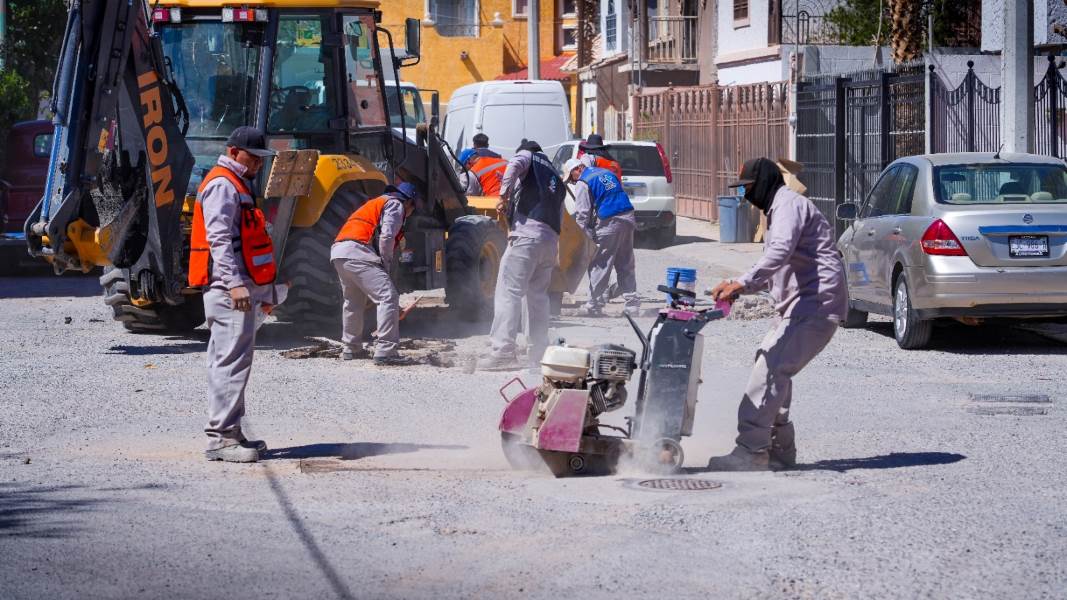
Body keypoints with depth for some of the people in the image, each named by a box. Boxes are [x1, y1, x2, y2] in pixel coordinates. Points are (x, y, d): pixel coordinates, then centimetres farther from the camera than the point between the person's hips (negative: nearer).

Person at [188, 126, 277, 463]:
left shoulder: (238, 186, 24)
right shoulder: (222, 185, -9)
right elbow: (219, 238, -20)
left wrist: (262, 290, 29)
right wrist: (235, 283, -28)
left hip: (241, 288, 11)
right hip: (229, 289, -11)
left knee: (229, 362, 13)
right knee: (232, 361, -13)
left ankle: (227, 434, 18)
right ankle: (221, 438, -15)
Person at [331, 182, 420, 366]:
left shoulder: (377, 203, 36)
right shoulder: (395, 205, 7)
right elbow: (386, 237, -9)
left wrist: (383, 266, 23)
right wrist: (386, 265, 2)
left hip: (337, 251, 10)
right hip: (356, 253, -10)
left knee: (353, 301, 27)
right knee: (388, 296, -14)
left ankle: (351, 348, 37)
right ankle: (385, 351, -22)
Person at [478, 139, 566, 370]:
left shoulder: (527, 155, 13)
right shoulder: (556, 179, 32)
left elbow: (514, 165, -13)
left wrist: (504, 195, -10)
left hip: (527, 233, -7)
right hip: (551, 239, 7)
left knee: (508, 291, -10)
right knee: (538, 295, 17)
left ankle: (503, 350, -19)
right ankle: (540, 352, 17)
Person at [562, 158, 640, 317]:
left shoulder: (583, 183, -3)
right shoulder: (607, 173, 21)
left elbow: (582, 213, -8)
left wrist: (588, 235, -1)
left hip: (609, 222, -7)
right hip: (628, 218, 7)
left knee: (600, 265, 2)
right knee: (626, 265, 11)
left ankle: (595, 304, 5)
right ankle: (632, 303, 9)